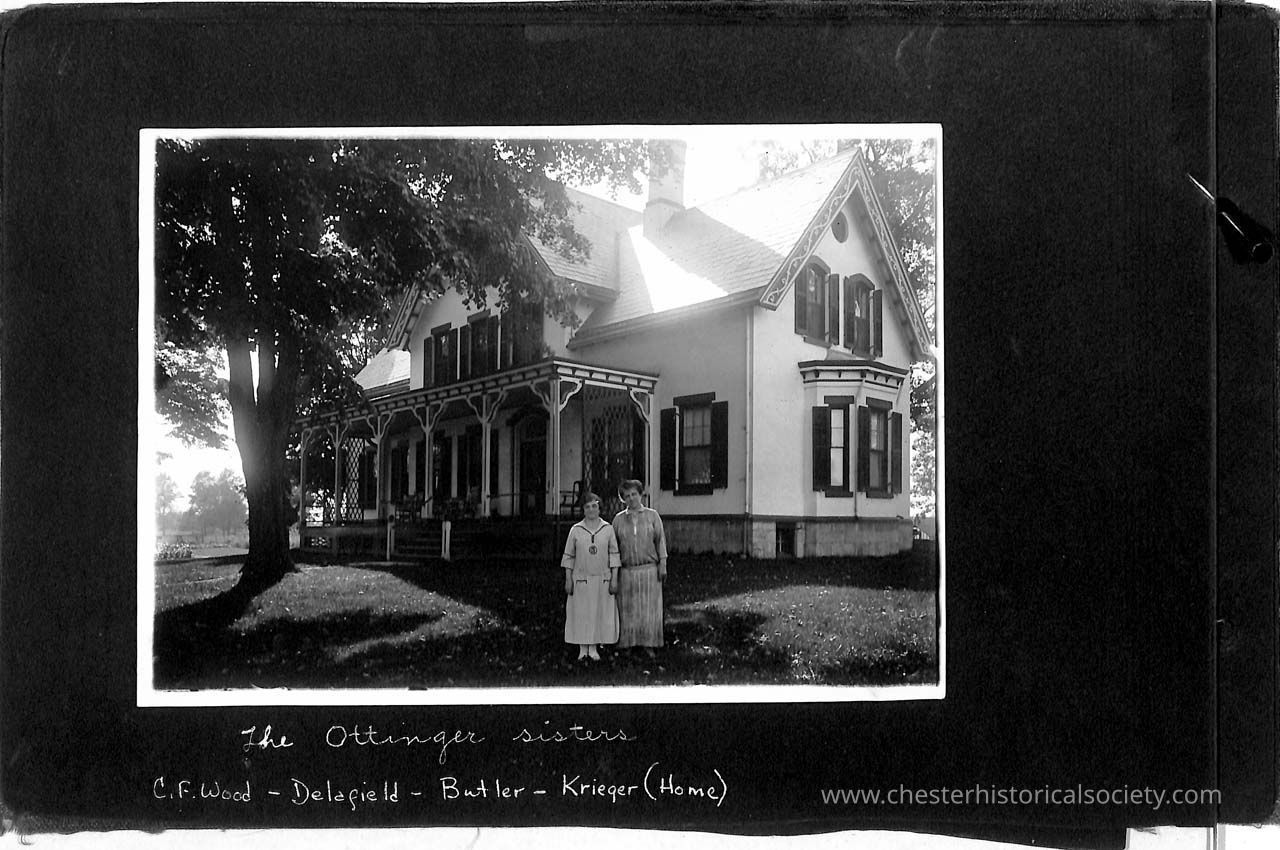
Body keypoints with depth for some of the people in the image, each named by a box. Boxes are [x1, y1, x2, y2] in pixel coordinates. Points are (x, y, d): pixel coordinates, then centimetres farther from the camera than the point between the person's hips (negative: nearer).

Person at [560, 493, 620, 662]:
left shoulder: (608, 529, 1)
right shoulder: (576, 530, 0)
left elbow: (614, 554, 1)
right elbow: (569, 557, 3)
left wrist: (614, 580, -4)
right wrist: (568, 580, -1)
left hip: (602, 580, 1)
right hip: (581, 579, 0)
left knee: (599, 613, 4)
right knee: (581, 614, 3)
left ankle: (593, 649, 14)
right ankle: (582, 649, 14)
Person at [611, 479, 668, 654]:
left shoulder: (652, 515, 3)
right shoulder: (618, 519, 6)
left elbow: (660, 540, 1)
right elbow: (613, 546, 9)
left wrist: (663, 566, -6)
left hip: (649, 571, -1)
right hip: (627, 572, 1)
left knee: (649, 609, -2)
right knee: (627, 611, 2)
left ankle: (648, 645, 5)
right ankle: (625, 646, 8)